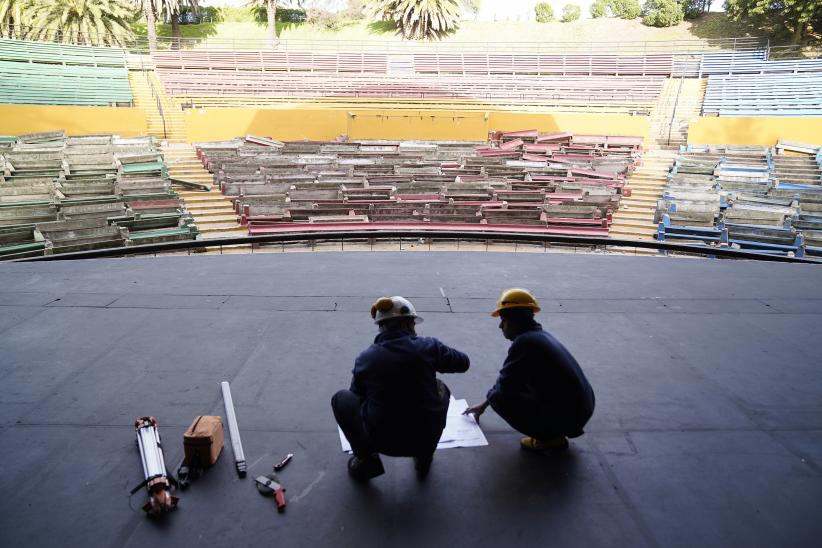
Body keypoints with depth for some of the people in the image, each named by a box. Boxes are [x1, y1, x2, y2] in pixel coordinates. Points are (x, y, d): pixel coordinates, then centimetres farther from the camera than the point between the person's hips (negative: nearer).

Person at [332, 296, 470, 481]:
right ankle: (424, 457, 23)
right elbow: (463, 363, 8)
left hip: (384, 442, -1)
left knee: (341, 399, 19)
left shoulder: (365, 358, -7)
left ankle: (366, 459, 11)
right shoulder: (428, 347, -8)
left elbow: (358, 394, 10)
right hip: (427, 439, 1)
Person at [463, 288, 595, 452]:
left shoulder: (524, 342, -18)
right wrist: (483, 405, 31)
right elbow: (508, 379, 24)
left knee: (499, 397, -7)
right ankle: (555, 432, 17)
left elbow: (504, 386, -15)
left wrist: (488, 399, 10)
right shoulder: (539, 335, 13)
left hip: (567, 417, -9)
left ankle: (551, 437, -1)